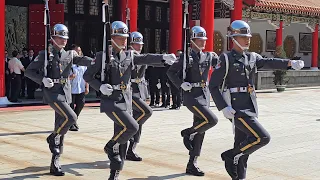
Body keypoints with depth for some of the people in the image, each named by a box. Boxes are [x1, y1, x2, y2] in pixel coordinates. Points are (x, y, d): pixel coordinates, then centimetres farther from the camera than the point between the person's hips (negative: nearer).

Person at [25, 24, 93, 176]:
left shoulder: (70, 54, 11)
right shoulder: (45, 54, 0)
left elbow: (81, 60, -8)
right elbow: (29, 71, 0)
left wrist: (95, 61, -30)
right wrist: (42, 79, -19)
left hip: (65, 93, 5)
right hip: (52, 92, -5)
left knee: (61, 128, 7)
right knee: (71, 117, -23)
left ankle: (55, 163, 15)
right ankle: (52, 138, 3)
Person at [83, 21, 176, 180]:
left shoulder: (129, 56, 9)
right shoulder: (103, 56, -4)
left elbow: (147, 58, -4)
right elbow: (87, 76, -1)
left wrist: (164, 57, -21)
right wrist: (100, 87, -18)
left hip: (126, 101, 6)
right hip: (110, 101, -5)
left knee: (122, 139, 8)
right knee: (132, 127, -21)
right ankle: (111, 146, 5)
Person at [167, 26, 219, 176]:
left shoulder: (208, 57, 11)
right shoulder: (186, 57, -5)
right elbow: (170, 72, -3)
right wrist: (181, 84, -15)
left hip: (205, 95, 6)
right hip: (192, 96, -6)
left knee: (200, 132, 7)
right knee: (212, 120, -22)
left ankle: (191, 165, 15)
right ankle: (187, 133, 4)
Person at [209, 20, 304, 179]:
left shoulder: (253, 57, 13)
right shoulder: (226, 59, -6)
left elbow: (268, 62, -7)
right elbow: (213, 86, -9)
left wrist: (290, 63, -25)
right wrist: (224, 108, -18)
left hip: (250, 107, 7)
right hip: (236, 108, -7)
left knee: (243, 146, 12)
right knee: (262, 138, -15)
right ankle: (230, 155, 2)